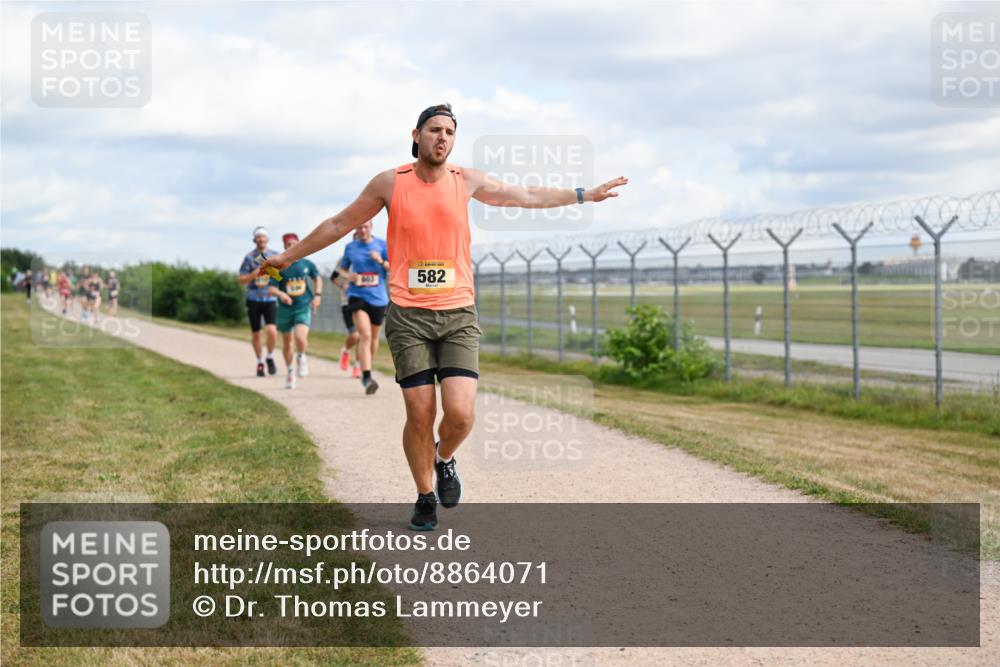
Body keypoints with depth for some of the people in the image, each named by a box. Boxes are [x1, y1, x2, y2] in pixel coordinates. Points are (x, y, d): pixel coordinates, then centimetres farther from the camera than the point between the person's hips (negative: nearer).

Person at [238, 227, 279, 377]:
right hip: (253, 300, 0)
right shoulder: (249, 257, -2)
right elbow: (241, 280, -3)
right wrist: (253, 275, -20)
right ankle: (260, 362, 27)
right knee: (255, 334, 7)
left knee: (271, 331, -18)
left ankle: (270, 357, 7)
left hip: (270, 299, 0)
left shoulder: (275, 255, 3)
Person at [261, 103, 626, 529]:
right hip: (408, 317, -1)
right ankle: (425, 497, 18)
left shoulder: (467, 181, 7)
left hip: (458, 315, 1)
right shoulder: (390, 183, 2)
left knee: (460, 414, -13)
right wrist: (289, 256, 18)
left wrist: (586, 195, 20)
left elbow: (530, 197, 18)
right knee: (420, 416, -4)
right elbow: (340, 224, 13)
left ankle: (444, 460, 21)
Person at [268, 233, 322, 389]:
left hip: (304, 308, -1)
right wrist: (280, 294, -30)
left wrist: (317, 295, 5)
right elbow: (271, 288, -9)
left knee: (300, 337, -24)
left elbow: (317, 278, 19)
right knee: (287, 343, 12)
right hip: (285, 310, 1)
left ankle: (301, 357, 9)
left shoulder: (307, 264, 1)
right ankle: (290, 372, 34)